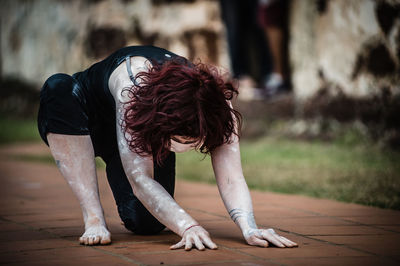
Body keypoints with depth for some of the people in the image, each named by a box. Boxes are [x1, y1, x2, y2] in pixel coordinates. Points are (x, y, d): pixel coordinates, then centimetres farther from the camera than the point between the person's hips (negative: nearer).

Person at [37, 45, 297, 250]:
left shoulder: (215, 103, -34)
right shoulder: (132, 84, -45)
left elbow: (232, 178, -39)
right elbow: (140, 179, -48)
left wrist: (249, 229, -57)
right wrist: (188, 226, -60)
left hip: (146, 141, 3)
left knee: (147, 221, -18)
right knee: (59, 87, -38)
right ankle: (93, 217, -30)